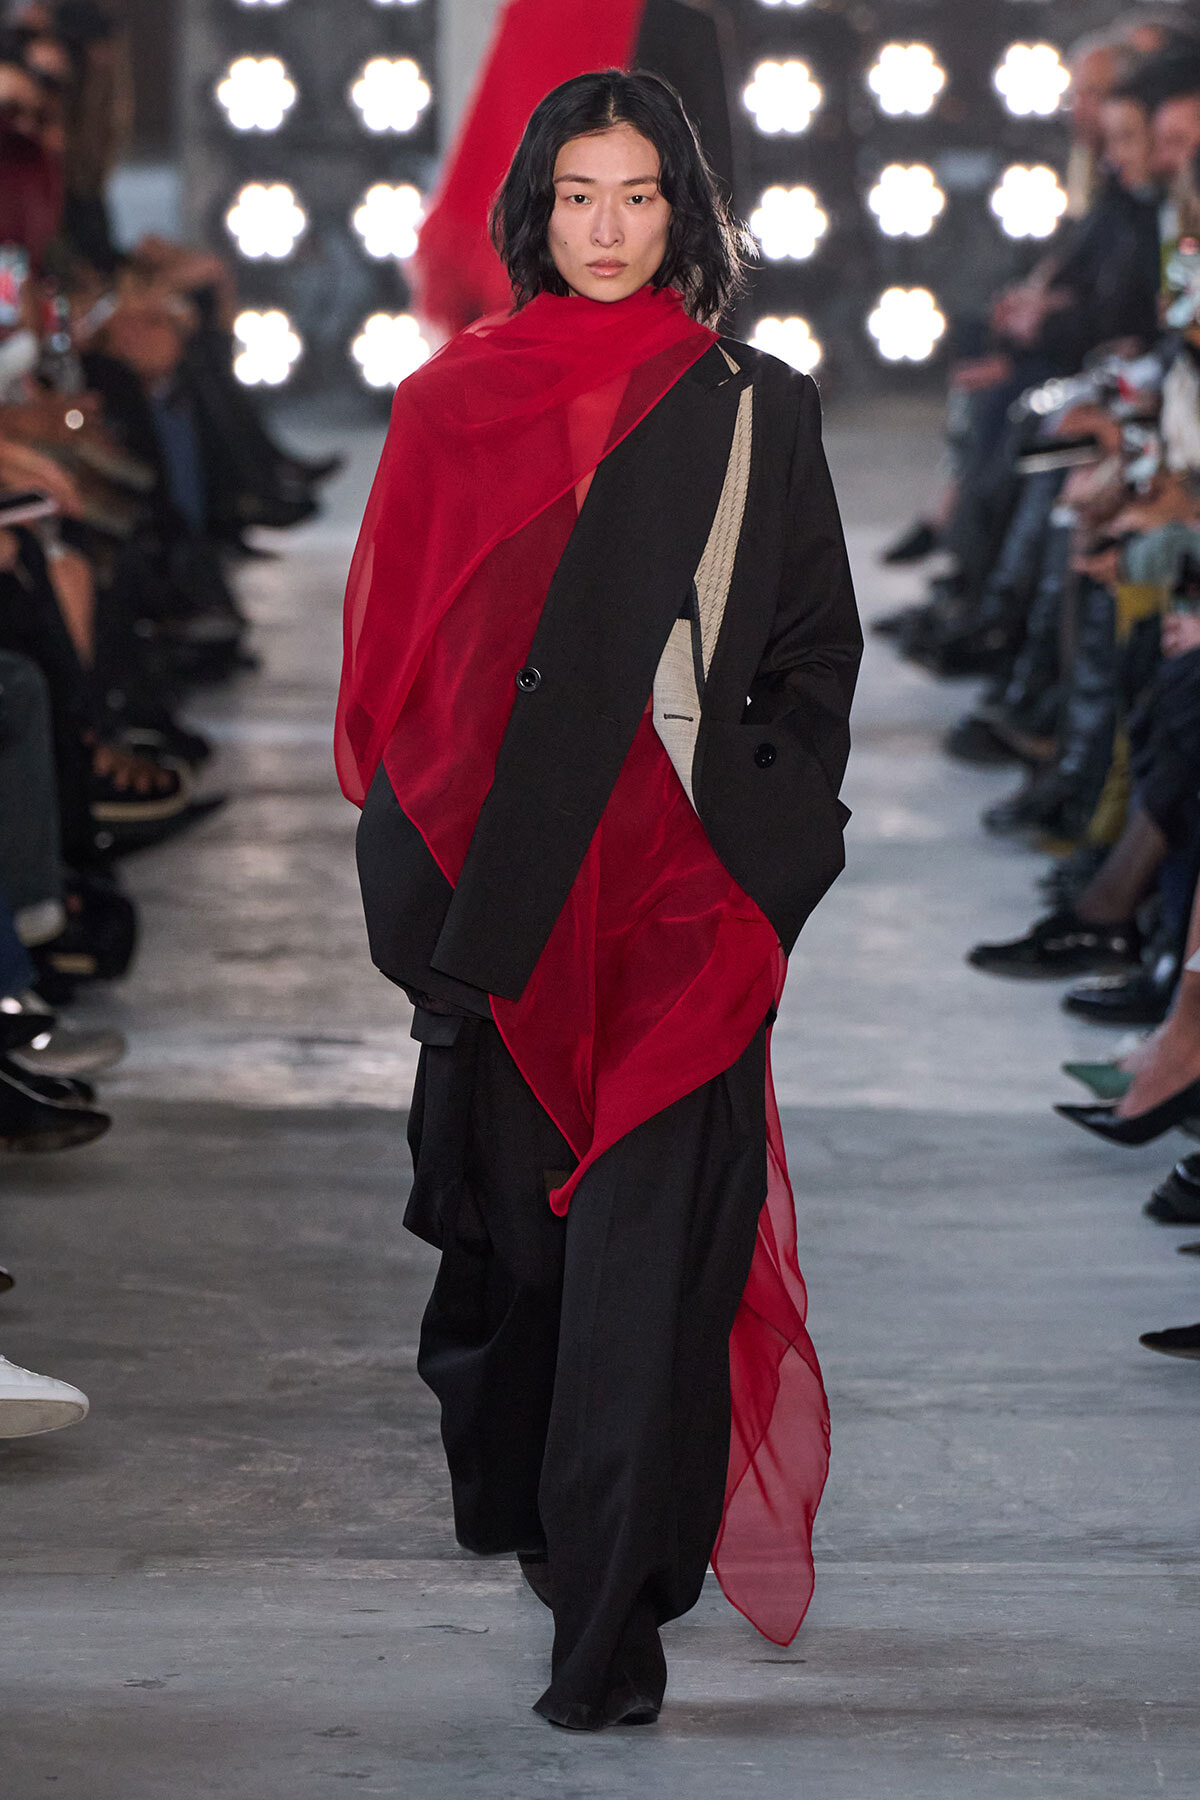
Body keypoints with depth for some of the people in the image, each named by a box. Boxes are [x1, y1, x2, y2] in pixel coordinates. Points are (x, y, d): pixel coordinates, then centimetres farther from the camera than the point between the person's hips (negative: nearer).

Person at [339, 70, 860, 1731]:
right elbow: (394, 648, 7)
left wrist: (774, 834, -1)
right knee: (514, 1201, 10)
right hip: (508, 878, 1)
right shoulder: (455, 404, 6)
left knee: (653, 1229, -7)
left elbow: (816, 644, 10)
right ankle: (522, 1486, 34)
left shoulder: (754, 410, 6)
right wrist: (416, 876, 0)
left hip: (681, 877, -1)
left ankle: (616, 1611, -4)